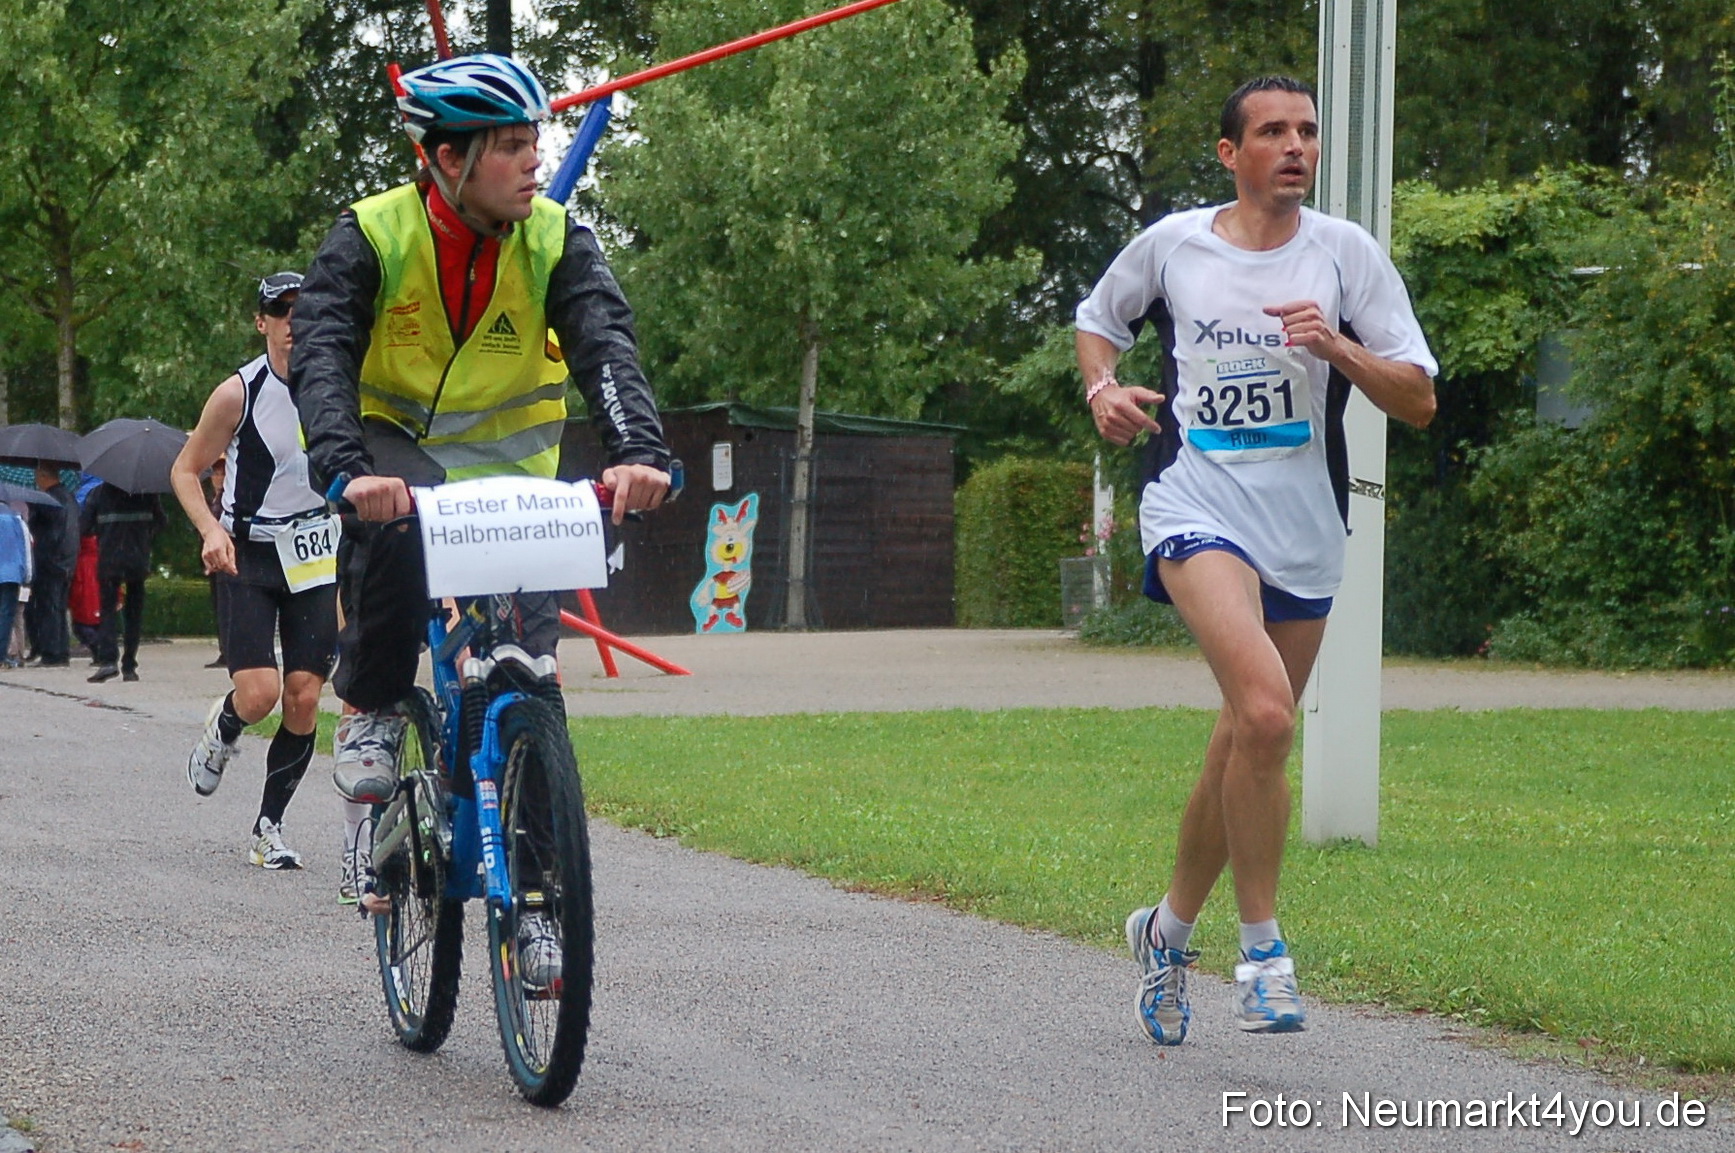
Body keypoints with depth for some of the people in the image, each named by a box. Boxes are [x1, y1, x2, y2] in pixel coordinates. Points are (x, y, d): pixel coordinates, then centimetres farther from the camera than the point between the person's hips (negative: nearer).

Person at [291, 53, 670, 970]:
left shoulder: (555, 241, -12)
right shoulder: (373, 234, -17)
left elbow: (605, 345, -26)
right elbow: (321, 358, -28)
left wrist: (638, 450, -46)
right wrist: (347, 471, -47)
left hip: (509, 465, 2)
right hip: (395, 445, -2)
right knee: (391, 532, -38)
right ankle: (371, 715, -13)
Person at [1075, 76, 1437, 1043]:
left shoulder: (1347, 253, 2)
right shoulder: (1171, 244, 2)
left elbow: (1419, 400, -1)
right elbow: (1097, 322, 22)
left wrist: (1336, 348, -17)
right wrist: (1104, 388, 1)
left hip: (1305, 534, 3)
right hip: (1197, 511, -3)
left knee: (1245, 747, 11)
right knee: (1265, 713, -26)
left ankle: (1171, 927, 35)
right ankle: (1264, 948, -15)